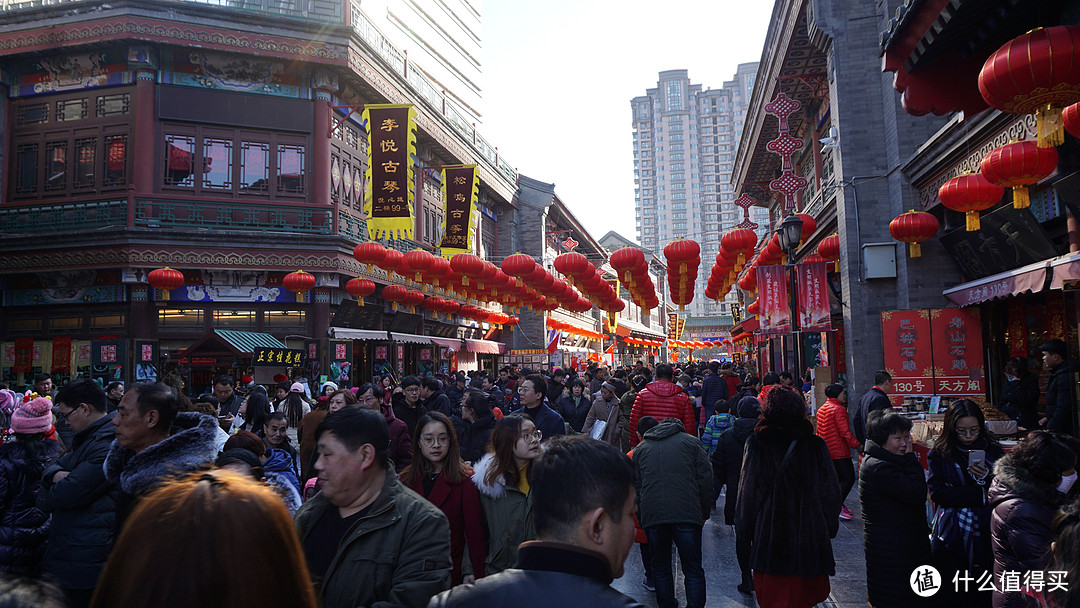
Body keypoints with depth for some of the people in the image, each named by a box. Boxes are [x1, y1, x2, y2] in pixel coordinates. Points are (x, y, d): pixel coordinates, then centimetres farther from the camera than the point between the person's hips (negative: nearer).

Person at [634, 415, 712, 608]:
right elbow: (705, 478, 5)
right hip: (687, 514, -2)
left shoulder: (640, 448, 19)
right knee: (693, 570, 6)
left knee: (660, 568, 15)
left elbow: (636, 487, 17)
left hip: (652, 517, 2)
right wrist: (704, 513, 11)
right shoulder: (691, 441, 13)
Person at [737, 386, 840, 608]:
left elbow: (747, 490, -5)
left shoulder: (756, 444, -8)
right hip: (809, 535, 1)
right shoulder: (815, 445, -4)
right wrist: (829, 527, 14)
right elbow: (831, 490, 3)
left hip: (768, 535, -1)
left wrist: (744, 527, 5)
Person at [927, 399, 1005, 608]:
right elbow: (937, 493, -8)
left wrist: (986, 478, -16)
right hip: (951, 538, -1)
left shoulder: (993, 452, 5)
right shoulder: (939, 454, 0)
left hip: (985, 534, 1)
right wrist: (981, 494, -11)